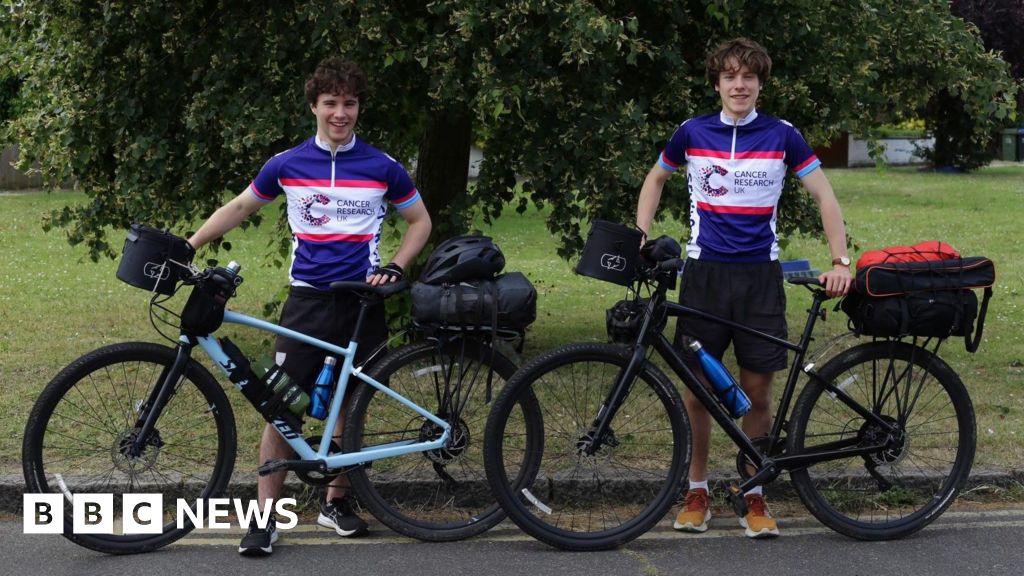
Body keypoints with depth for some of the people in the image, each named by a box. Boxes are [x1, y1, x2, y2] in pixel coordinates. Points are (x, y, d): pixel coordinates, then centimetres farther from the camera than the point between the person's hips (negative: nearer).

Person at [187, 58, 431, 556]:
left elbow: (420, 221, 11)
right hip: (307, 300, 0)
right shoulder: (286, 165, 2)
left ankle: (336, 502, 25)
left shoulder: (382, 167, 0)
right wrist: (187, 245, 9)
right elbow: (241, 206, 15)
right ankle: (265, 517, -2)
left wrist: (394, 268, -4)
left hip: (362, 302, 0)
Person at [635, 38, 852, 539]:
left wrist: (840, 261, -7)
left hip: (760, 275, 0)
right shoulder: (692, 133, 3)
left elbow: (824, 196, 3)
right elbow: (655, 180, 19)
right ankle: (696, 493, 17)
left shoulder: (781, 136, 1)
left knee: (757, 390, 1)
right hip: (704, 272, 1)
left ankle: (754, 496, 13)